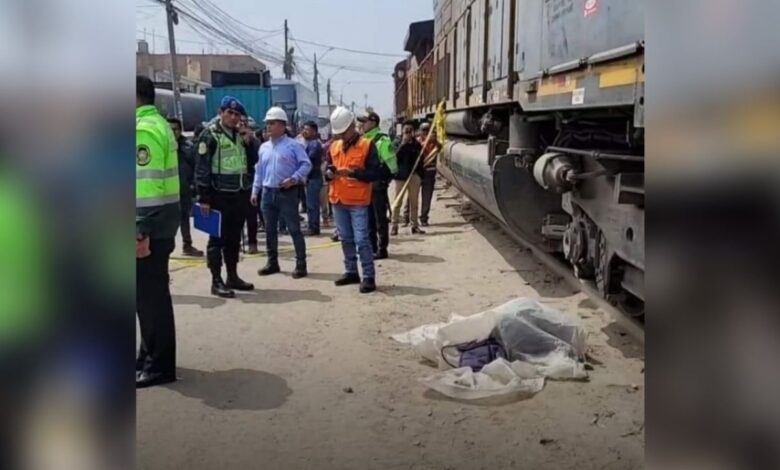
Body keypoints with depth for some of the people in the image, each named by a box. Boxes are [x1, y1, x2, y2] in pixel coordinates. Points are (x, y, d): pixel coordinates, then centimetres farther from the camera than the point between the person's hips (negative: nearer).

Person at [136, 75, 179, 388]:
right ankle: (151, 357, 29)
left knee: (149, 294, -3)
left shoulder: (143, 129, -14)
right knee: (150, 292, 17)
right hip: (160, 219, 10)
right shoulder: (157, 124, 18)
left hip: (150, 223, -10)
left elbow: (147, 184, -22)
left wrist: (142, 230, -23)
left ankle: (159, 366, 7)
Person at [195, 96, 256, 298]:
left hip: (240, 194, 7)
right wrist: (204, 198, -16)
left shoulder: (241, 135, 14)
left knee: (234, 237, 13)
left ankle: (232, 276, 23)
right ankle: (216, 281, 5)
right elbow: (202, 168, -12)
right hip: (219, 195, -7)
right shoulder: (210, 135, -7)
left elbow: (250, 162, 22)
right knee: (217, 238, -1)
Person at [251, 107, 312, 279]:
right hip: (268, 193, 6)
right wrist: (255, 190, 12)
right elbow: (259, 170, 17)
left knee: (294, 229, -3)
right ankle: (272, 263, 22)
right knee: (270, 230, 11)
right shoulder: (264, 147, 13)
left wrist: (294, 179, -20)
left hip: (287, 193, -6)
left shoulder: (293, 145, -6)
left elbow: (306, 164, -9)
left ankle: (301, 265, 3)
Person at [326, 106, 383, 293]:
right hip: (337, 200, 6)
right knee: (346, 239, 14)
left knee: (361, 240, -8)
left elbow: (376, 173, -12)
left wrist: (353, 172, -23)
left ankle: (369, 277, -2)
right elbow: (327, 168, 21)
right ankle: (351, 272, 25)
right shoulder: (334, 146, 11)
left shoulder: (367, 145, -7)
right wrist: (329, 173, -4)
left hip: (358, 202, -6)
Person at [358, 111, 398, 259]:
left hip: (377, 185, -8)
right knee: (369, 218, 14)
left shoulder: (382, 140, -11)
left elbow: (390, 163, -15)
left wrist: (381, 178, -15)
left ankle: (382, 249, 4)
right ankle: (372, 247, 23)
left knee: (380, 219, -2)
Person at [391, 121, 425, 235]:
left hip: (414, 175, 2)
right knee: (398, 202, 0)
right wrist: (403, 144, -18)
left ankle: (414, 225, 10)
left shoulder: (416, 144, 6)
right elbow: (394, 157, -14)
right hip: (400, 176, -2)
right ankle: (394, 225, 3)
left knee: (414, 202, 5)